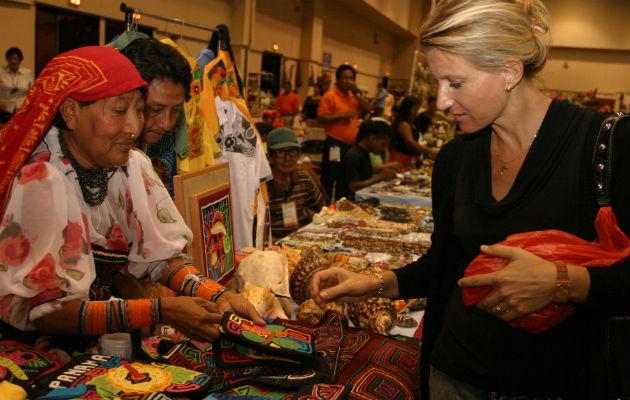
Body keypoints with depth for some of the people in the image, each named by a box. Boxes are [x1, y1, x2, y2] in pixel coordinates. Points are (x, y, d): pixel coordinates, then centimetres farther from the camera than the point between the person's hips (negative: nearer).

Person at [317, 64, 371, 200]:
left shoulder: (354, 96, 17)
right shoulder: (330, 96, -5)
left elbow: (367, 109, 6)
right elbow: (320, 118, -13)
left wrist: (356, 93, -2)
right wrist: (342, 115, -17)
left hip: (351, 145, 7)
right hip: (335, 145, -7)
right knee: (331, 182, -6)